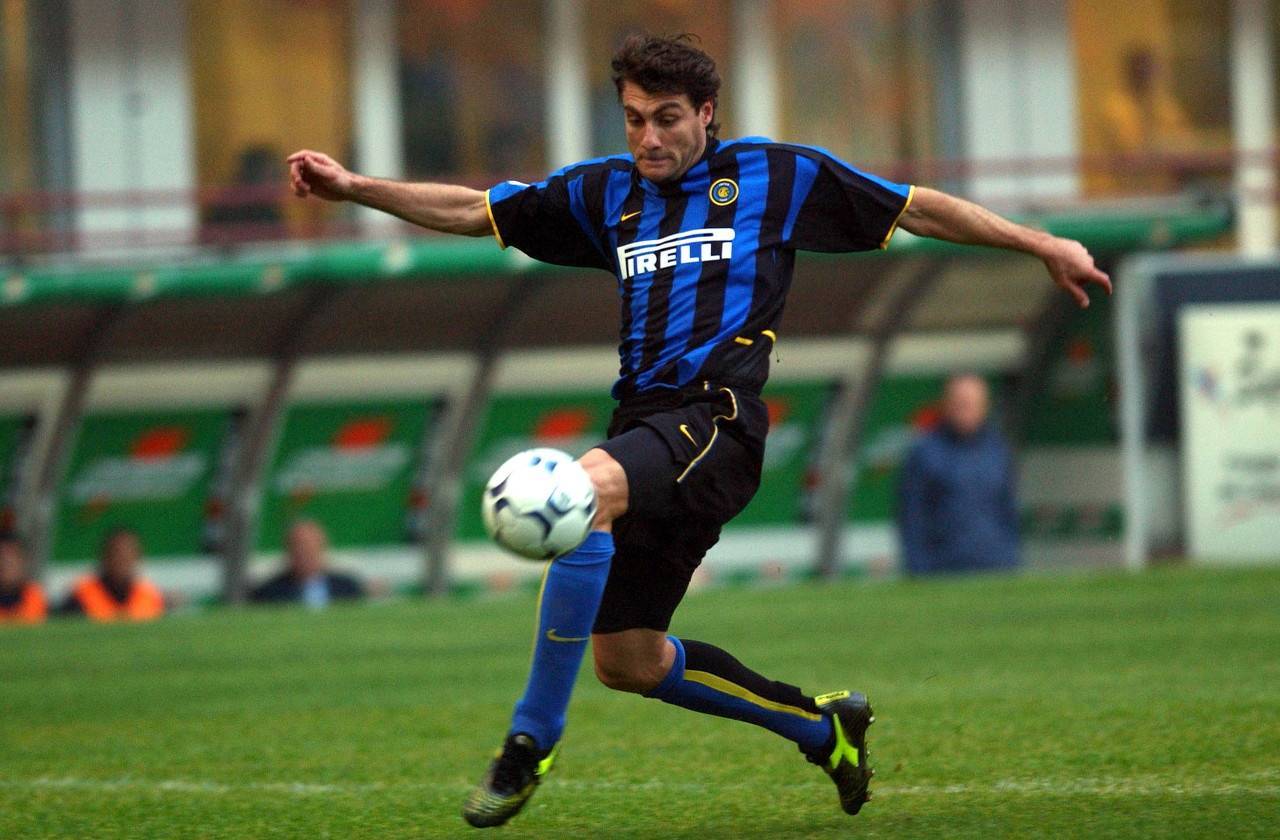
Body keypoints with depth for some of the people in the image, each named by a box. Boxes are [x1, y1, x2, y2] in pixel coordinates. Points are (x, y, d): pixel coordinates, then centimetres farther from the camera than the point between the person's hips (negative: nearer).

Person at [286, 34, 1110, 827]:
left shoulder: (774, 175, 7)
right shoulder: (608, 191, 18)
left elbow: (917, 209, 12)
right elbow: (476, 211, 19)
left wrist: (1041, 244, 10)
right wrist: (353, 187, 8)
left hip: (716, 421, -7)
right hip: (645, 423, 7)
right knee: (626, 660, 7)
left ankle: (533, 739, -31)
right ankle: (821, 725, 28)